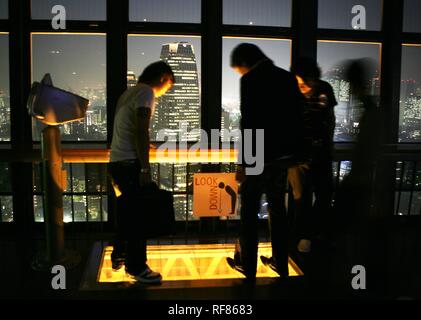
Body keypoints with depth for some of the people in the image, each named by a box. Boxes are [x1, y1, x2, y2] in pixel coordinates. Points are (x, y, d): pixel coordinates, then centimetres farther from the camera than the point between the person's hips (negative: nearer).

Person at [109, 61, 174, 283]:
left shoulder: (129, 93, 20)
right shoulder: (146, 92, -9)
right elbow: (141, 131, -19)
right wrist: (145, 169, -21)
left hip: (116, 162, 10)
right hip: (130, 164, -10)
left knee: (125, 213, 18)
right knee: (138, 215, -4)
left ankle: (119, 257, 29)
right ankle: (136, 267, 3)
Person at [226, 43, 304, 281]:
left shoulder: (251, 80, -12)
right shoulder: (288, 77, 8)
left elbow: (248, 124, -18)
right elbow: (297, 117, 10)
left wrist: (243, 163, -14)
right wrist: (293, 152, 17)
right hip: (283, 154, 7)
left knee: (249, 211, 7)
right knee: (278, 208, 16)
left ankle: (247, 264, 17)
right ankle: (280, 262, 26)